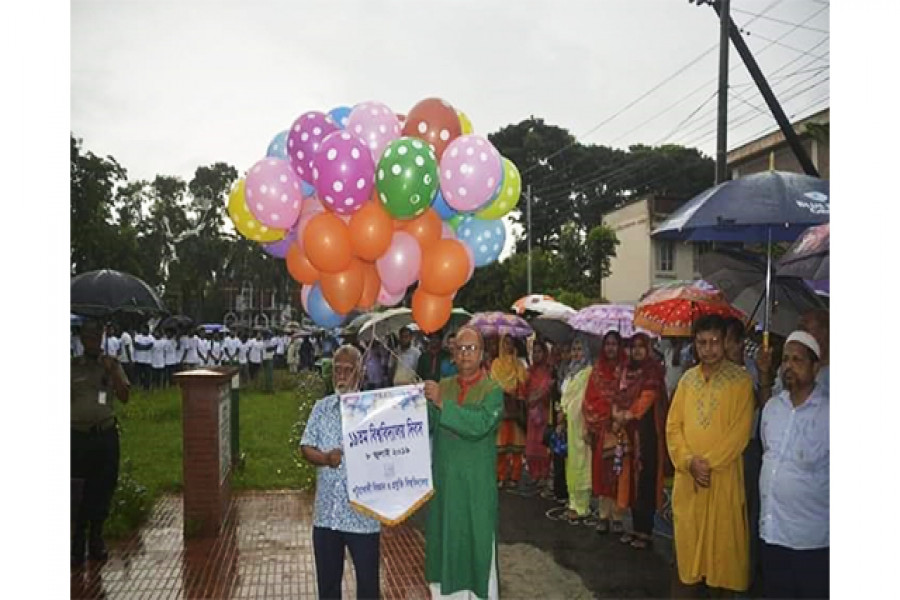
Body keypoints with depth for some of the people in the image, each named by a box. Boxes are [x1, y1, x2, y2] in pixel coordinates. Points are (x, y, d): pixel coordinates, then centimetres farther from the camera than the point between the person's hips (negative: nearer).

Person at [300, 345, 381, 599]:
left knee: (367, 578, 7)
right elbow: (305, 447, 4)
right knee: (327, 578, 15)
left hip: (362, 512, -3)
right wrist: (325, 458, -14)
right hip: (326, 511, 3)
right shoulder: (321, 408, 7)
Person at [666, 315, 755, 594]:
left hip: (724, 476, -4)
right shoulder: (687, 379, 8)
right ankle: (693, 580, 23)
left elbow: (740, 430, -10)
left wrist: (709, 462, -14)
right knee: (689, 536, 10)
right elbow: (673, 425, 6)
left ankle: (723, 584, 16)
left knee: (723, 537, 2)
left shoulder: (741, 379, -5)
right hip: (687, 476, 4)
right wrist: (689, 462, -8)